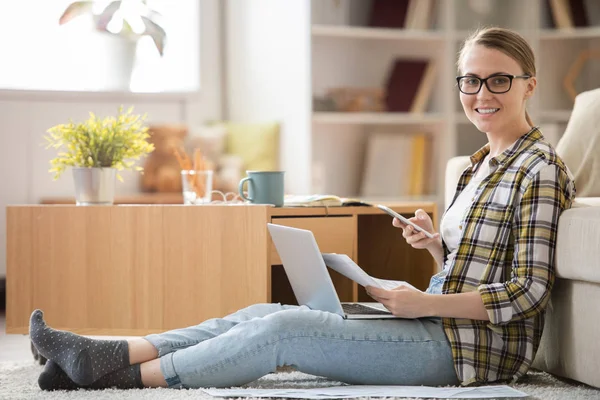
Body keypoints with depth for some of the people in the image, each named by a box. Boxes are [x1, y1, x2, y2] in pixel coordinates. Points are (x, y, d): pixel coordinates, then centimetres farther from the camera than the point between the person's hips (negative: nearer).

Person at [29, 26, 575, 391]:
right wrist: (435, 245, 1)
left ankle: (127, 375, -12)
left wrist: (426, 303, -18)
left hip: (469, 349, -8)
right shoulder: (482, 164, 17)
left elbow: (528, 291, -17)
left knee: (282, 330, -19)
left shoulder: (540, 170, -11)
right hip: (439, 329, 8)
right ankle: (107, 356, -6)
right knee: (264, 314, -2)